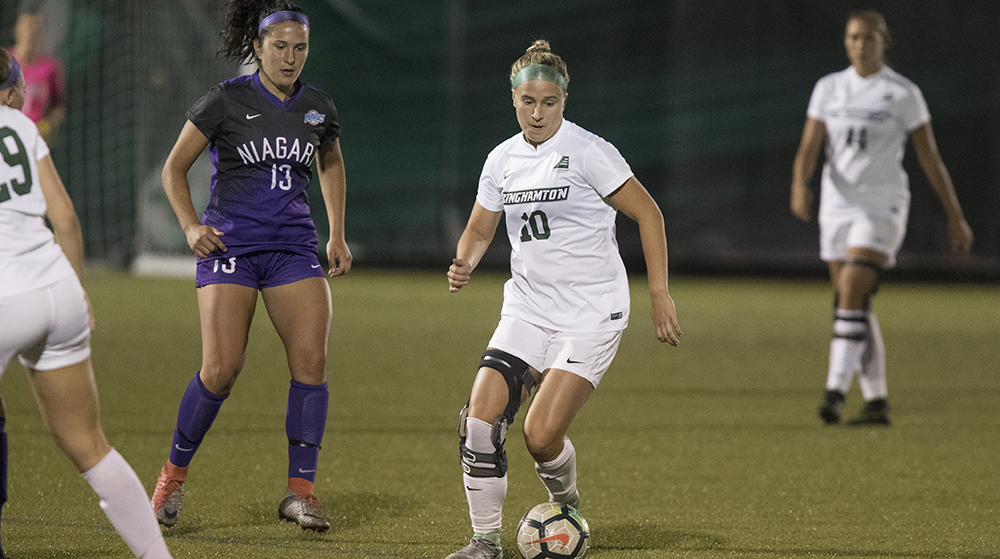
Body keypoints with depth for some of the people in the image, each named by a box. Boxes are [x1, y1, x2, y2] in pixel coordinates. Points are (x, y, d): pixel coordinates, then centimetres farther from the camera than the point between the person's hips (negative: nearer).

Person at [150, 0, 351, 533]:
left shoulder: (318, 107, 9)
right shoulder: (226, 100, -3)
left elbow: (331, 165, 28)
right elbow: (174, 168, 4)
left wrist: (338, 236, 20)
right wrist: (191, 226, -10)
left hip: (293, 247, 4)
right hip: (230, 244, -4)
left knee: (312, 361, -11)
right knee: (221, 369, -13)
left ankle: (300, 490, -4)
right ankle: (173, 475, 7)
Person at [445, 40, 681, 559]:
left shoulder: (587, 151, -11)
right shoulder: (502, 160, 7)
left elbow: (647, 213, -8)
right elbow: (479, 229, 19)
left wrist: (659, 293, -12)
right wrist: (464, 263, -4)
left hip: (592, 313, -5)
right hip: (527, 307, 5)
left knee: (541, 434, -15)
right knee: (480, 418, -12)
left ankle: (567, 504, 18)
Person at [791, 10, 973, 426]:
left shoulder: (903, 93, -4)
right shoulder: (828, 88, 7)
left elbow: (930, 158, 0)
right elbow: (809, 148, -1)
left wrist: (956, 216, 2)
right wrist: (800, 185, -23)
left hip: (882, 205, -5)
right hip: (838, 205, 5)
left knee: (851, 295, -21)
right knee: (856, 310, 6)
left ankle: (835, 392, -25)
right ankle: (877, 402, 15)